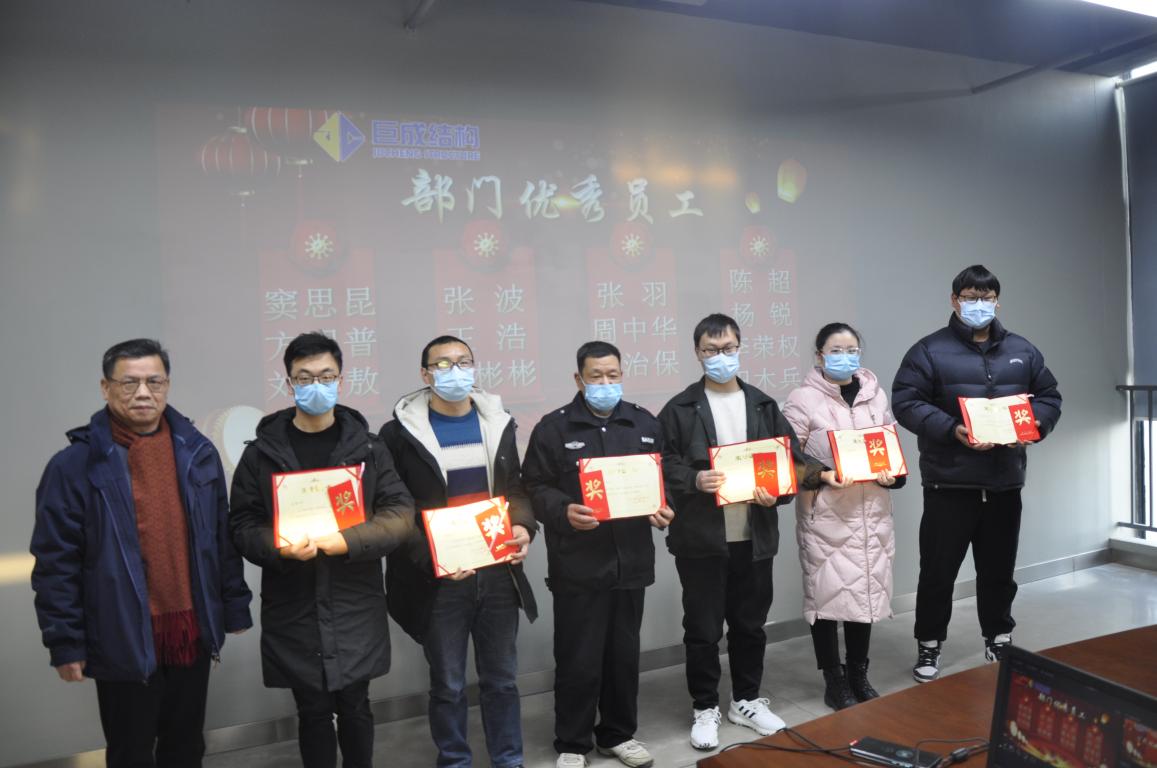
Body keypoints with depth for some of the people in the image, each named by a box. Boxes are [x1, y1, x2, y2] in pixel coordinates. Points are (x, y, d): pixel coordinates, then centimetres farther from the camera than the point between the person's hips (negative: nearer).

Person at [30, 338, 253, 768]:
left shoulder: (198, 453, 2)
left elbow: (224, 539, 6)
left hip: (192, 630, 4)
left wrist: (235, 607, 7)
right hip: (124, 640, -3)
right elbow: (56, 563, -8)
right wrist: (65, 643, -9)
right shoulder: (75, 466, -10)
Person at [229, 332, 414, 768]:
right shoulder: (262, 452, 1)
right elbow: (243, 524, 0)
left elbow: (401, 513, -3)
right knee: (313, 712, 12)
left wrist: (348, 540, -19)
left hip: (355, 606, 0)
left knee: (355, 707, 12)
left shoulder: (366, 446, 1)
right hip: (293, 610, 0)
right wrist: (280, 549, -20)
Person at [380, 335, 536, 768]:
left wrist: (523, 526, -8)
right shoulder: (401, 433, -5)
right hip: (439, 579, -3)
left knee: (501, 679, 15)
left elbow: (517, 488, 12)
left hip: (498, 573, 3)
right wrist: (429, 557, -18)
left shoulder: (498, 423, 7)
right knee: (448, 685, 12)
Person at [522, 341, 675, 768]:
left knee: (625, 655, 16)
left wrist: (664, 510, -5)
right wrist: (564, 511, -22)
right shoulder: (554, 427, -3)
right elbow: (534, 488, -5)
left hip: (631, 562, 4)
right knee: (578, 660, 4)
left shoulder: (645, 424, 10)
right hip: (578, 567, -4)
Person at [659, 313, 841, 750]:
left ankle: (747, 701, 33)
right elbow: (664, 465, -5)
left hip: (754, 536, 3)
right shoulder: (680, 409, -2)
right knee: (703, 629, 6)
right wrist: (694, 481, -22)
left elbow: (789, 460, 5)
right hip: (701, 538, -3)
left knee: (750, 624, 15)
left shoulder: (764, 406, 8)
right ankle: (705, 708, 23)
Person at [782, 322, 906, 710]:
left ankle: (859, 676, 29)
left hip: (871, 511, 5)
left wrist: (891, 473, -1)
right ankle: (834, 682, 15)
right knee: (828, 594, -1)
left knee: (867, 590, 11)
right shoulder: (802, 399, -6)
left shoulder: (875, 394, 11)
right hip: (825, 513, -5)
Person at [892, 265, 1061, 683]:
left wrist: (1032, 425, -6)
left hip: (1004, 483, 4)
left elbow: (1049, 397, 15)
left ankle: (999, 641, 33)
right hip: (948, 484, -4)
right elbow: (905, 402, -10)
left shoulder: (1022, 351, 11)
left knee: (999, 570, 16)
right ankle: (928, 646, 19)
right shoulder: (929, 350, -5)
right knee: (938, 570, 4)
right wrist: (952, 430, -22)